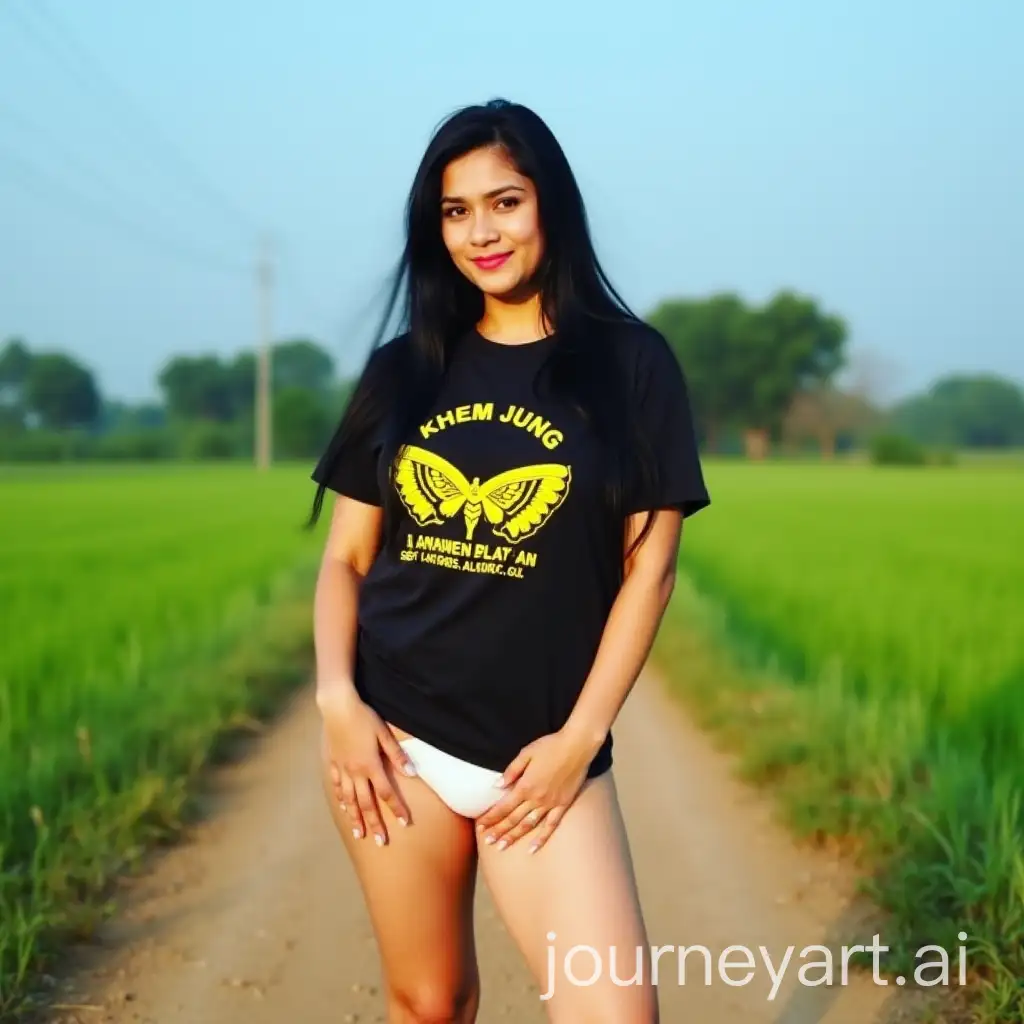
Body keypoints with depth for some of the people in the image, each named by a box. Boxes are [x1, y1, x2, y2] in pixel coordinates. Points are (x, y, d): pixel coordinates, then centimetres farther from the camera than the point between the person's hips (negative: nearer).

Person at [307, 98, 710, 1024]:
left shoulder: (630, 364, -1)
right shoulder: (402, 369, 7)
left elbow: (650, 566, -3)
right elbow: (346, 556, 9)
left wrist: (580, 737, -9)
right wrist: (337, 698, -6)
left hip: (543, 751, -2)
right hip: (393, 739, 2)